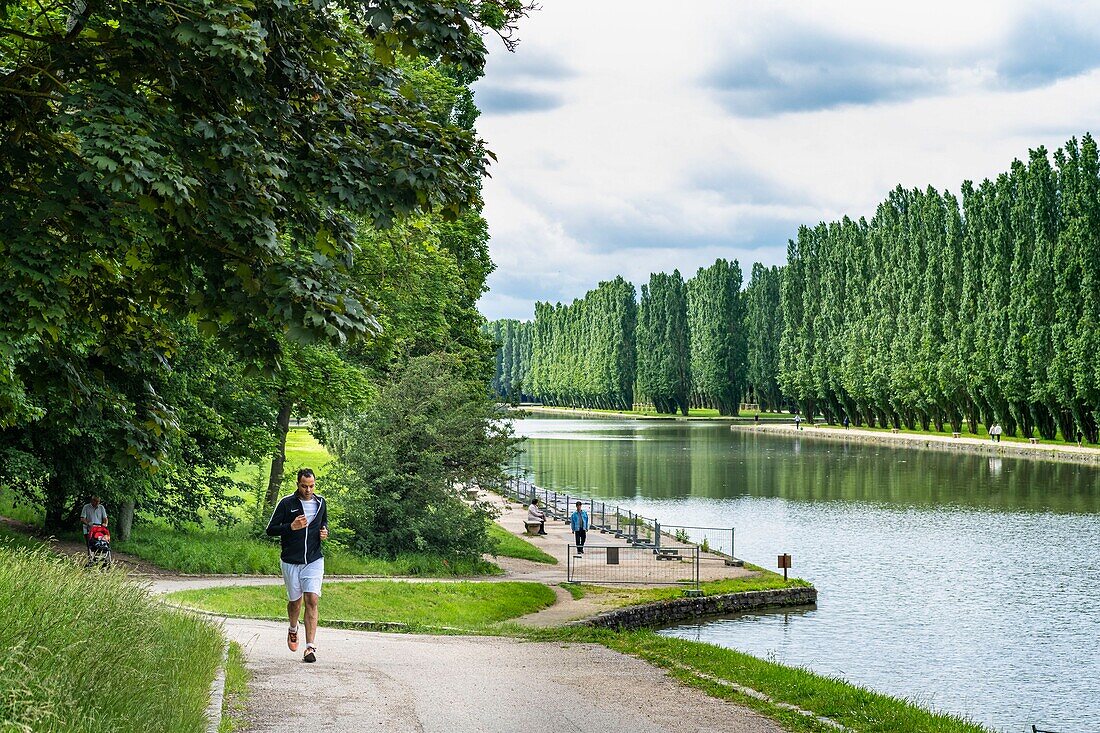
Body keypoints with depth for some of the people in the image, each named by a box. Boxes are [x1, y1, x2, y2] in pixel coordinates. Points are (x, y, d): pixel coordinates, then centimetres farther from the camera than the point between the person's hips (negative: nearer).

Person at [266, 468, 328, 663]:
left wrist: (324, 532, 2)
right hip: (291, 561, -1)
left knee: (312, 600, -12)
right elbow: (271, 529, -4)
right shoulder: (286, 503, -5)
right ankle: (293, 629, 44)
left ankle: (310, 646, -13)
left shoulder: (320, 503, 7)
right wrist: (291, 527, -20)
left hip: (314, 560, 1)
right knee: (295, 601, 11)